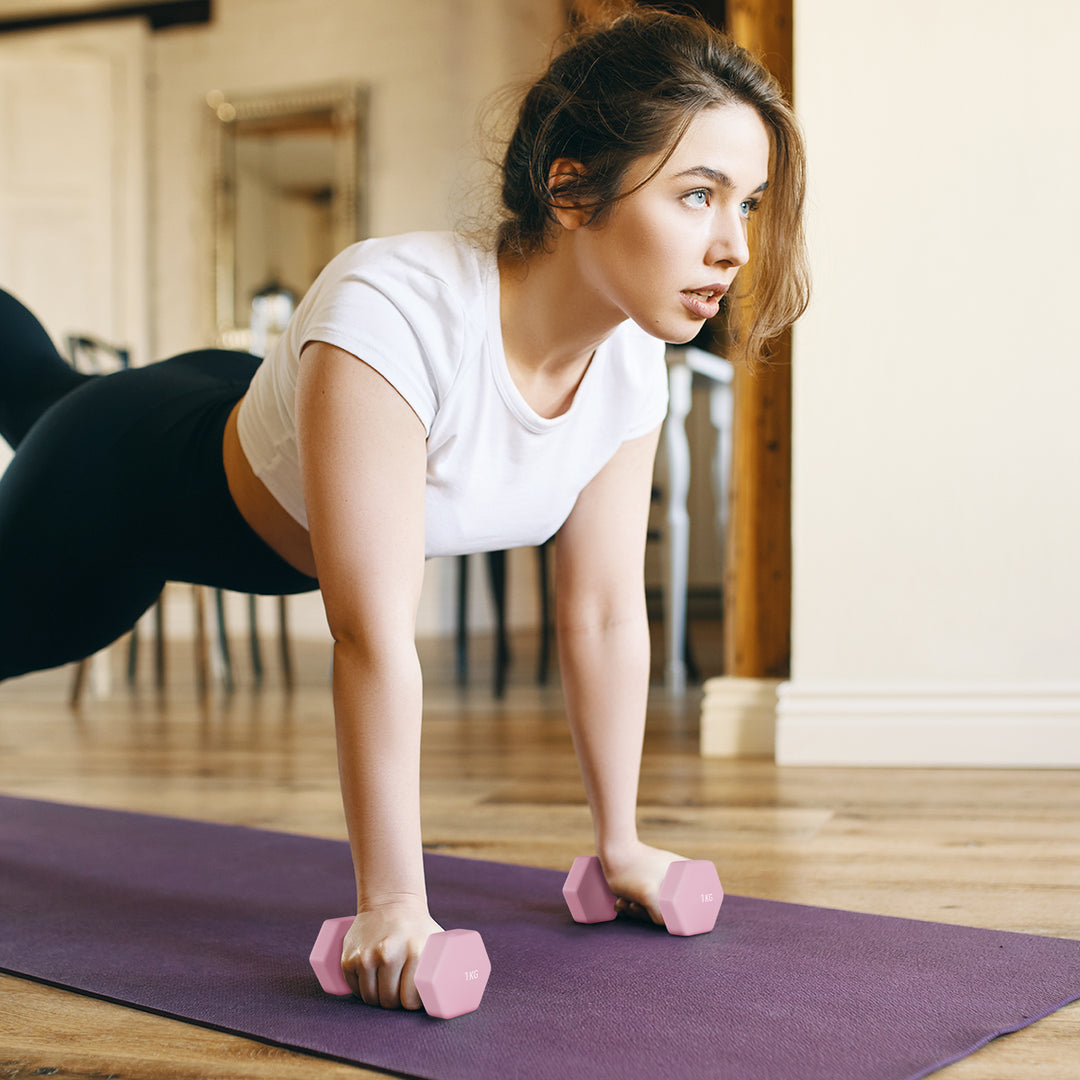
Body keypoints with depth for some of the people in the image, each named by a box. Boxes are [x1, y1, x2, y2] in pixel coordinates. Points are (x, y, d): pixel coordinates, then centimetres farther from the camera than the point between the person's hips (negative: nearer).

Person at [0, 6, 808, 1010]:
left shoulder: (633, 365, -24)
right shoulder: (393, 318, -45)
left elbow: (606, 613, -14)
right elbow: (374, 637, -44)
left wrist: (621, 842, -8)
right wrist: (393, 906, -39)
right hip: (133, 484, -7)